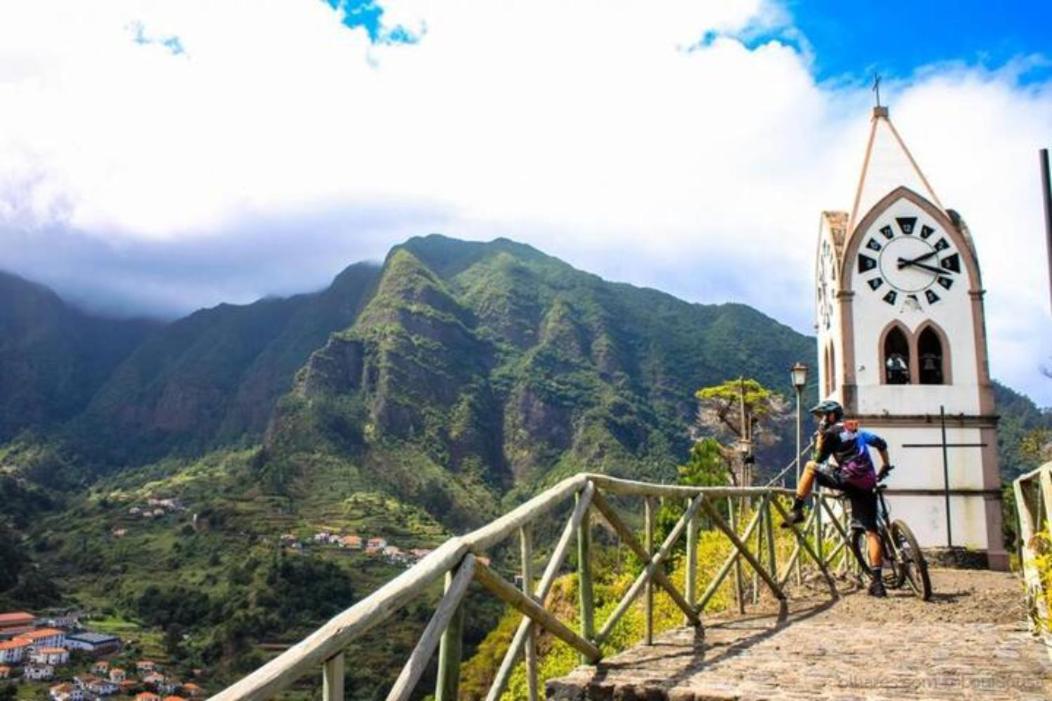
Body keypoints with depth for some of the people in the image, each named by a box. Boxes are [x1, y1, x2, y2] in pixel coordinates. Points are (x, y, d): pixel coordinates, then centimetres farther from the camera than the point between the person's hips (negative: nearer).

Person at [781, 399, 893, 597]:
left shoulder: (832, 432, 3)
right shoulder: (857, 430, 26)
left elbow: (819, 459, 6)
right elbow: (881, 444, 32)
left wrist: (820, 436, 14)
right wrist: (885, 466, 42)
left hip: (848, 479, -7)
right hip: (867, 484, 7)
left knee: (811, 466, 11)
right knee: (871, 531, 4)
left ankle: (796, 510, 4)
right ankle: (877, 581, -1)